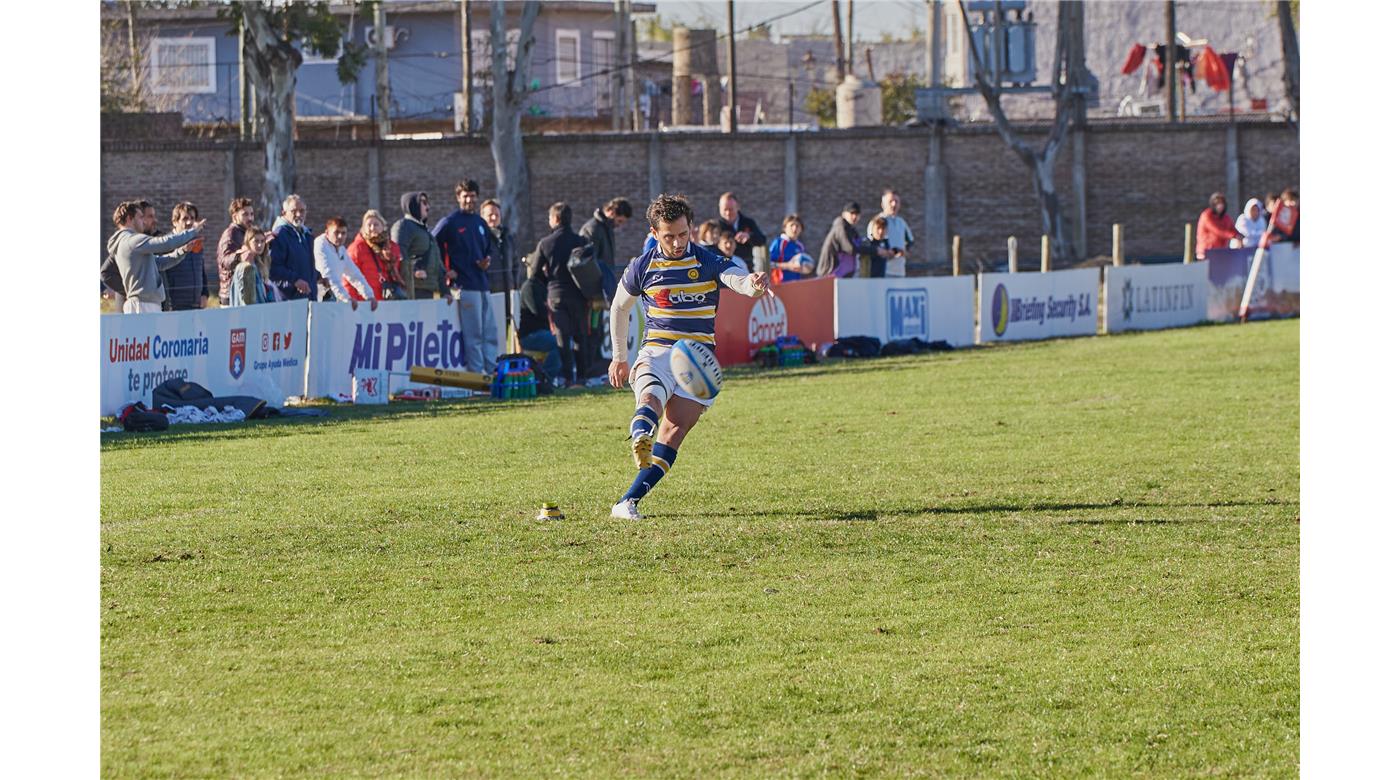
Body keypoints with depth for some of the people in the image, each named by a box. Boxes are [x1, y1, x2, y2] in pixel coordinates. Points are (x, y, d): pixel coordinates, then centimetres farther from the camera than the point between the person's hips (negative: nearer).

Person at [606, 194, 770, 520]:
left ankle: (628, 501, -17)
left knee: (675, 428, -16)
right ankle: (640, 437, -69)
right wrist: (619, 357, 25)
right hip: (656, 352, 0)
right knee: (650, 399, -33)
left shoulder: (708, 262, -1)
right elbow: (620, 306, 21)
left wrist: (753, 283, -46)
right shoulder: (642, 267, 4)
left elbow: (736, 279, -20)